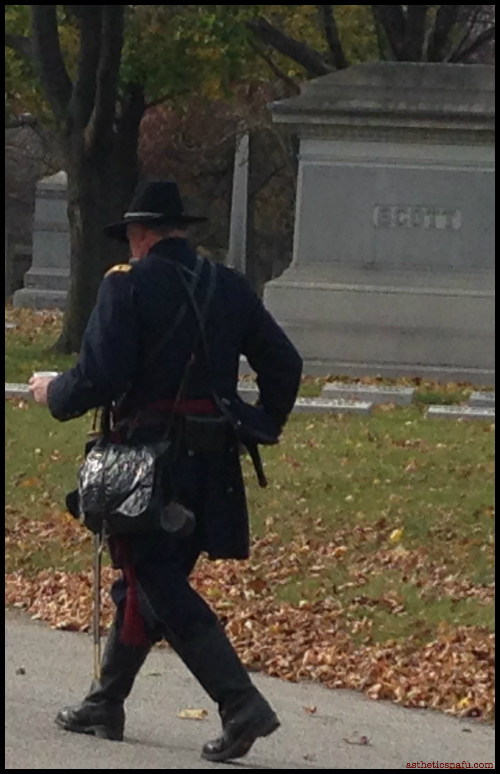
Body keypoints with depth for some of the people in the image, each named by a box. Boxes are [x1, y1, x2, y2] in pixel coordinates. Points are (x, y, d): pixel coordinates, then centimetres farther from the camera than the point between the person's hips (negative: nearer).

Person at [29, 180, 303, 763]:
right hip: (213, 467, 7)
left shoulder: (127, 285, -8)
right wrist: (262, 429, 25)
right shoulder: (231, 287, 9)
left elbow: (98, 379, -15)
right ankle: (105, 704, 27)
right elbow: (283, 364, 11)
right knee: (146, 578, 18)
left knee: (159, 586, -5)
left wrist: (53, 393, 4)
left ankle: (242, 704, -17)